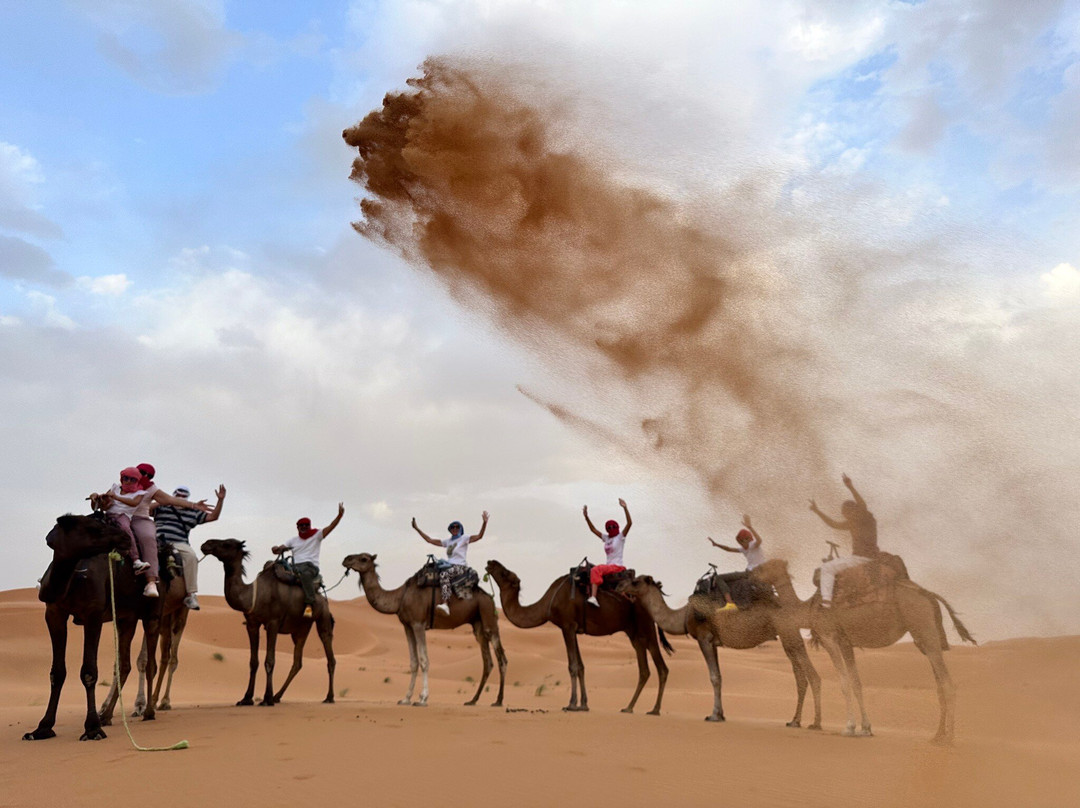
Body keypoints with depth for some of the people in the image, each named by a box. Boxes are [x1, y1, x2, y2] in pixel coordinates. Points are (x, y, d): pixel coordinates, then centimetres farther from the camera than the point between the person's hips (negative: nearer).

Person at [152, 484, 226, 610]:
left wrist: (220, 500, 8)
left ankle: (191, 594, -29)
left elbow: (212, 517, 17)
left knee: (191, 556, -29)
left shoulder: (193, 513, 21)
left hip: (178, 543, 0)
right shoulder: (161, 507, 19)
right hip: (158, 541, 0)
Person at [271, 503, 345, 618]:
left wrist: (340, 515, -17)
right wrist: (276, 549, -11)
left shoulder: (316, 535, 11)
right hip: (295, 567, 5)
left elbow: (331, 527, -2)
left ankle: (309, 604, -40)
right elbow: (281, 548, 15)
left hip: (311, 566, -5)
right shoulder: (293, 540, 23)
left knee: (305, 573, -39)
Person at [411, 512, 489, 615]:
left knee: (444, 574, -35)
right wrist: (417, 528, 18)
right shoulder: (447, 541, 20)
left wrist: (484, 523, -27)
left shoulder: (464, 539, 4)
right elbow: (429, 540, 21)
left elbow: (479, 536, -11)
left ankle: (445, 604, -49)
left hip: (460, 567, -6)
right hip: (449, 565, 6)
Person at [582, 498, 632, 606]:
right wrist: (586, 516, 12)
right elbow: (593, 529, 22)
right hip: (609, 566, 8)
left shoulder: (620, 537, 1)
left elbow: (629, 523, -13)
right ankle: (590, 596, -19)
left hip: (617, 567, -8)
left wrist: (625, 508, -23)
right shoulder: (606, 538, 19)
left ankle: (593, 597, -41)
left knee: (596, 570, -28)